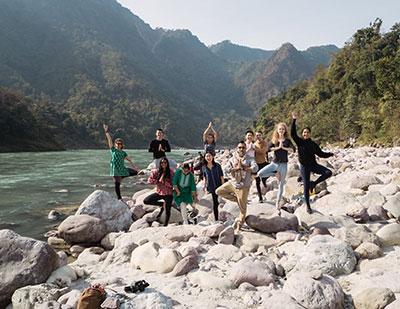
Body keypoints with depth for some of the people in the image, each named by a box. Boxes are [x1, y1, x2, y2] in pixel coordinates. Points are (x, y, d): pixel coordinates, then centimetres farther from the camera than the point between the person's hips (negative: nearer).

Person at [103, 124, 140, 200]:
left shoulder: (123, 153, 10)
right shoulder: (113, 150, 3)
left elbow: (129, 160, 9)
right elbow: (109, 140, -2)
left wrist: (135, 167, 2)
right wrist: (106, 132, -6)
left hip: (123, 170, 3)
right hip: (115, 171, -3)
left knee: (136, 172, 0)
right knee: (117, 184, -3)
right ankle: (119, 198, 10)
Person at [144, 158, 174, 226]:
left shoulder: (170, 172, -8)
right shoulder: (156, 171, -4)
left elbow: (172, 184, -10)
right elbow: (149, 181, -5)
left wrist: (164, 181, -22)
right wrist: (158, 181, -14)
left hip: (168, 194, -2)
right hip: (159, 193, 3)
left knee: (167, 211, 4)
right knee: (146, 201, -12)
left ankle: (165, 225, 29)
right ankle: (163, 204, 7)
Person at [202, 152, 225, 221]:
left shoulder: (217, 166, -3)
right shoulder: (204, 167, 3)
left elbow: (221, 177, -1)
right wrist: (205, 187, 11)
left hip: (219, 187, -2)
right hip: (211, 188, 2)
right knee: (215, 203, 7)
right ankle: (216, 219, 16)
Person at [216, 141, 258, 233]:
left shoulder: (249, 159, -3)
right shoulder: (232, 159, 4)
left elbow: (255, 168, -19)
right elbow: (225, 169, -8)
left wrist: (243, 168, -19)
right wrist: (236, 168, -18)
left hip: (243, 186, -4)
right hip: (232, 183, 4)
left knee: (242, 208, 1)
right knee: (219, 191, 7)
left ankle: (239, 226, 18)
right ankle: (237, 199, 14)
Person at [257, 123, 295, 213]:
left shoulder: (287, 141, 3)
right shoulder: (274, 140, 4)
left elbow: (293, 149, -12)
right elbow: (269, 148, -11)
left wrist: (283, 147, -17)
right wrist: (278, 147, -17)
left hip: (283, 164, -1)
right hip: (274, 163, 1)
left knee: (281, 184, 3)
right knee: (259, 173, -18)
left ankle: (277, 203, 15)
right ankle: (276, 173, 0)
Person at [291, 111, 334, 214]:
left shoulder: (313, 144, 5)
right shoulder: (299, 141, -4)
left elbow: (320, 154, 12)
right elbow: (293, 133, -17)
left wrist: (330, 154, 3)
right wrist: (294, 120, -23)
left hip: (313, 165, 3)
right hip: (304, 167, -3)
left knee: (328, 172, -16)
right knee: (306, 187, 0)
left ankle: (314, 183, 3)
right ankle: (308, 206, 16)